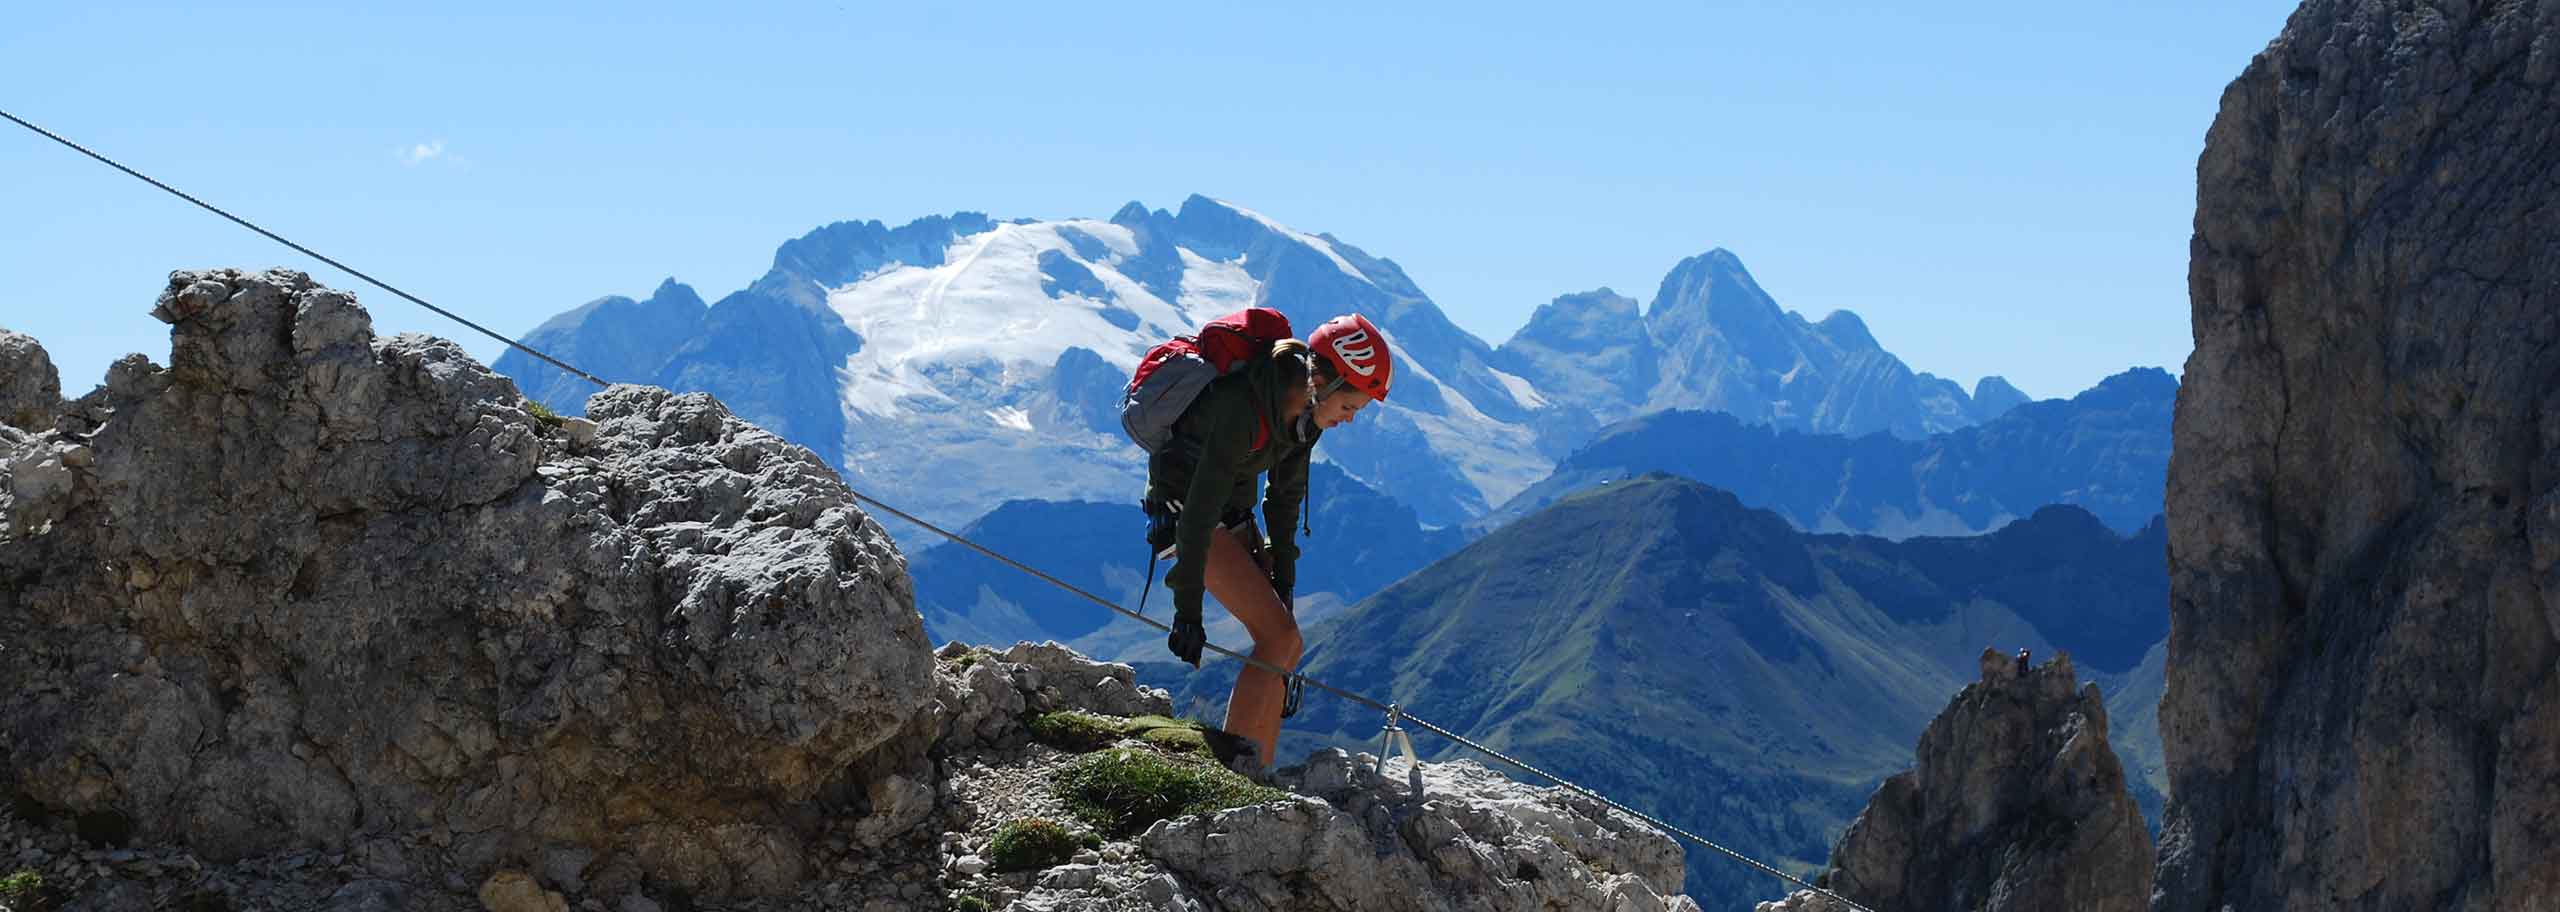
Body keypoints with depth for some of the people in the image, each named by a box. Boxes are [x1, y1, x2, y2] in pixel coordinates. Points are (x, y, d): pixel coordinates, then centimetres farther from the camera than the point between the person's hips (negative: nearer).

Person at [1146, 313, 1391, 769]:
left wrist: (1283, 579, 0)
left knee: (1285, 645, 3)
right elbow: (1201, 507, -32)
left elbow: (1285, 496, 3)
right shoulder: (1242, 406, -32)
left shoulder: (1303, 409, -7)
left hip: (1234, 515, 8)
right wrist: (1188, 609, -31)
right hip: (1183, 507, -8)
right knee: (1279, 636, -18)